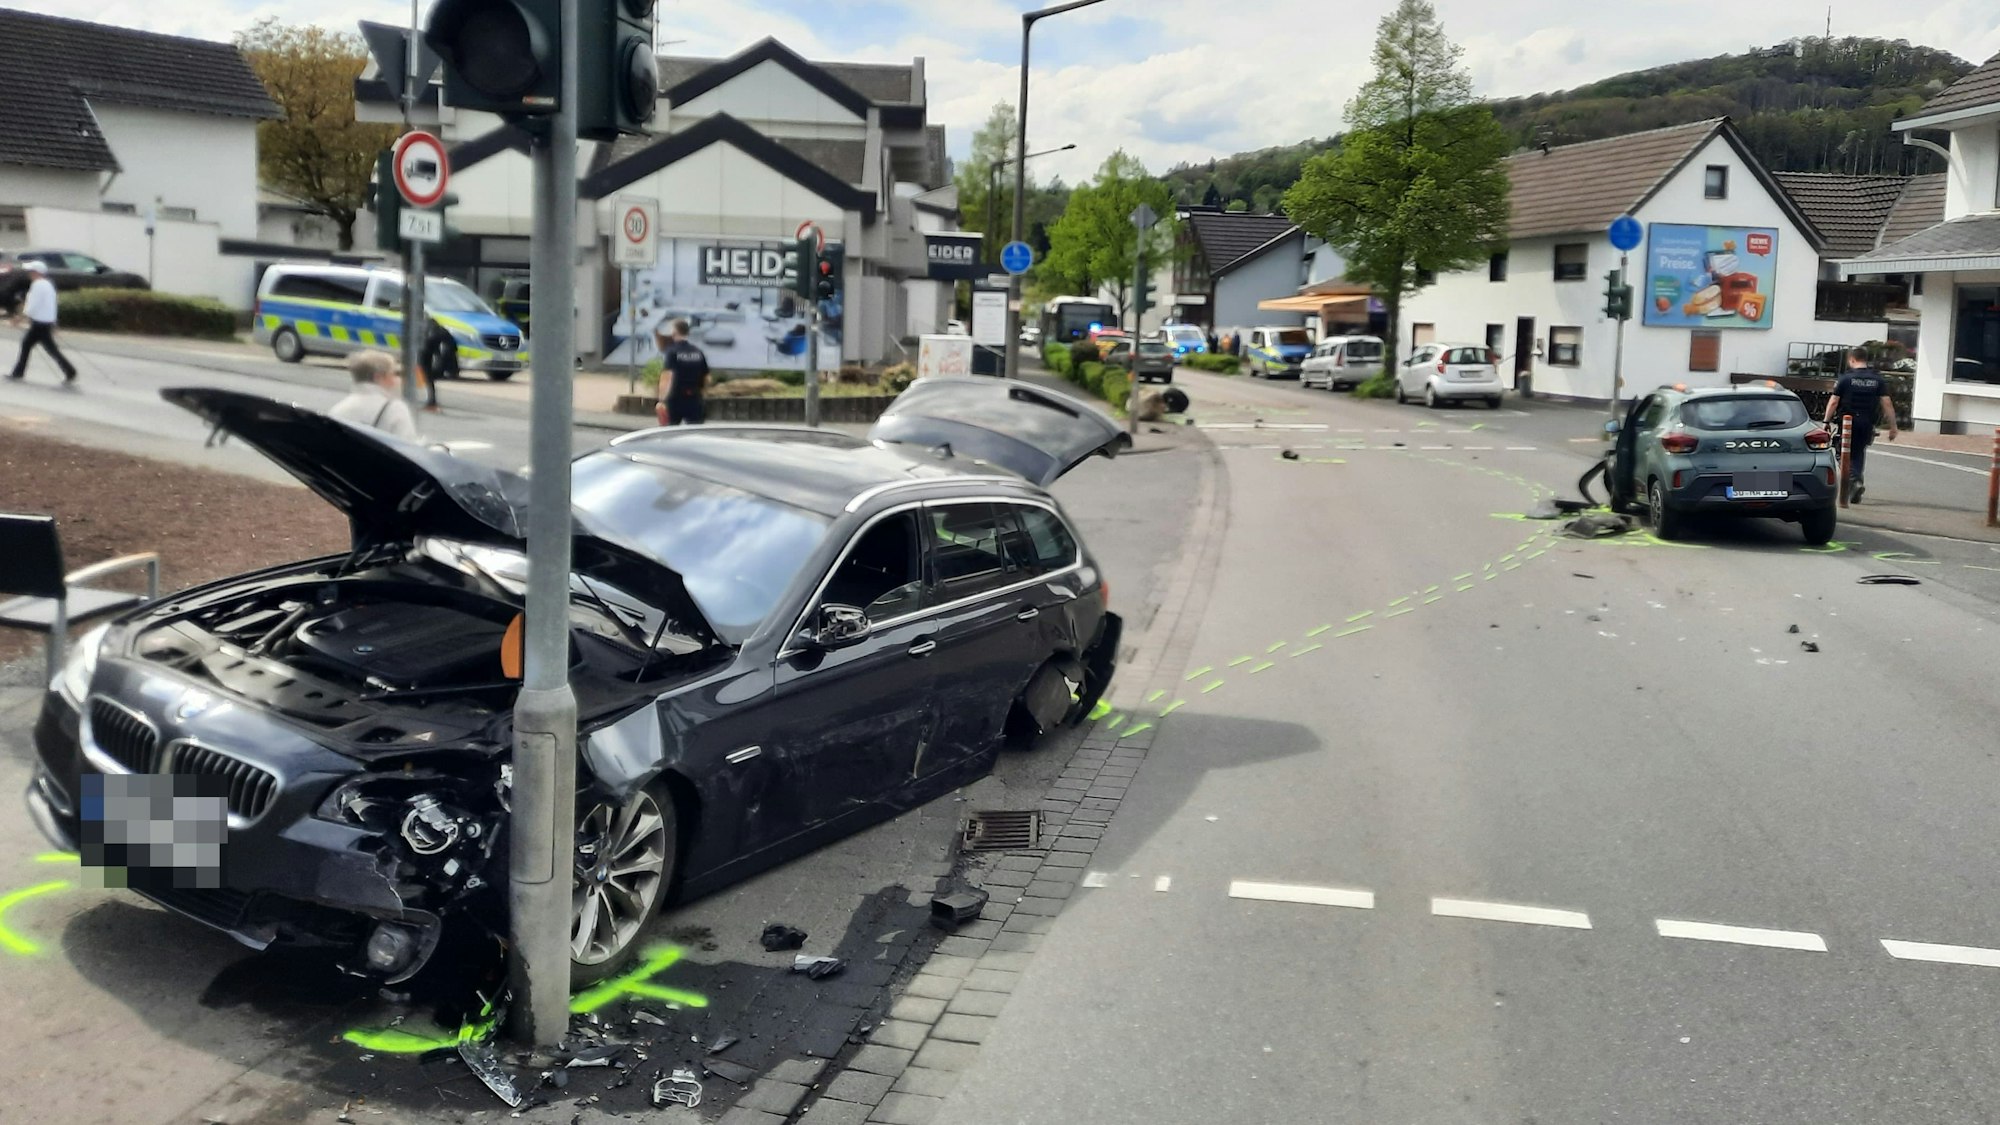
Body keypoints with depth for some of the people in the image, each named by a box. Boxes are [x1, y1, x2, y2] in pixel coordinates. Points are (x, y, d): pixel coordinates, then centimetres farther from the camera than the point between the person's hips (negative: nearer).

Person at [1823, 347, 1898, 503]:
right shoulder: (1878, 379, 5)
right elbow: (1886, 404, 0)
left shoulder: (1845, 378, -4)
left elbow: (1833, 401, -7)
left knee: (1847, 454, 4)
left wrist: (1827, 421, 0)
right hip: (1867, 424, 3)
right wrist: (1893, 426, 3)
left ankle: (1853, 480, -18)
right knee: (1859, 453, 16)